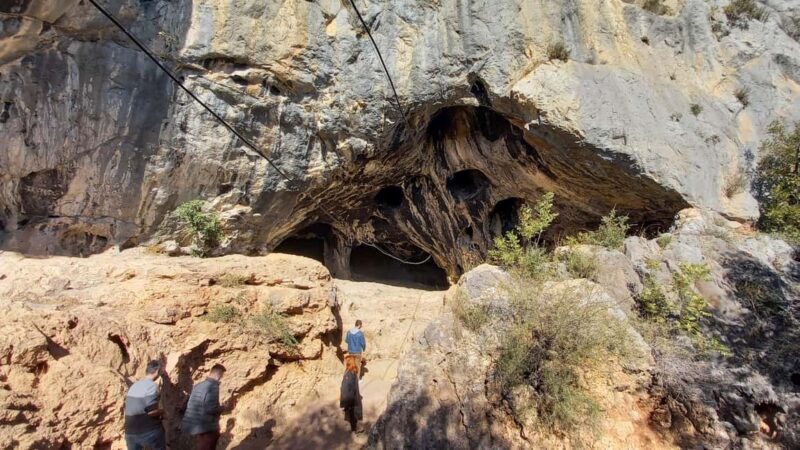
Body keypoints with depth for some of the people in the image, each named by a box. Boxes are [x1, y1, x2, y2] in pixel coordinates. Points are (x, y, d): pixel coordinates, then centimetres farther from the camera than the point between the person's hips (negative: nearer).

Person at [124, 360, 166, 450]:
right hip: (149, 431, -7)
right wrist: (162, 411, -2)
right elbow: (151, 411, -22)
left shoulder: (134, 385, 9)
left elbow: (128, 409, 18)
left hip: (130, 432, 7)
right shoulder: (152, 386, -15)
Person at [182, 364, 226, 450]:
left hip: (197, 427, 9)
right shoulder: (213, 386, -17)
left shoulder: (198, 385, 10)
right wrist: (223, 408, -6)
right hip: (206, 429, -9)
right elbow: (211, 408, -25)